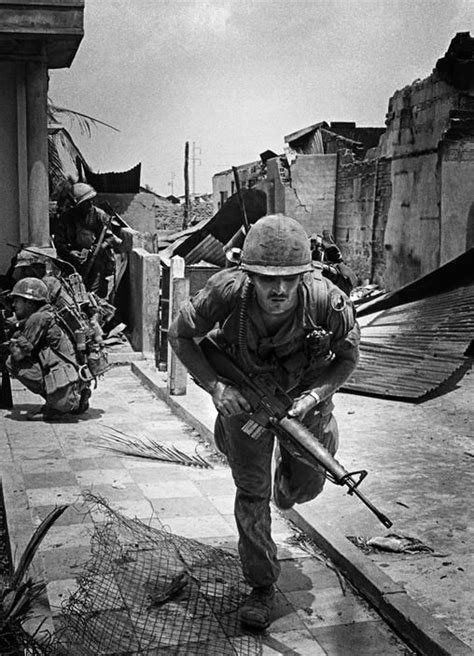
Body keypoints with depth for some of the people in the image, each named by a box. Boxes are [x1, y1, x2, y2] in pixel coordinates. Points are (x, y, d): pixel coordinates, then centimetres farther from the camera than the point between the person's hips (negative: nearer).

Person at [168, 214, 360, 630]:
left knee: (307, 485, 15)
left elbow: (349, 357, -13)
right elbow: (179, 335, -16)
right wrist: (214, 385, -27)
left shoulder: (328, 303, -35)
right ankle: (262, 586, 22)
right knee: (251, 490, 2)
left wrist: (315, 396, -28)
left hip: (305, 393, 1)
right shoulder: (228, 292, -36)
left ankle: (286, 488, 56)